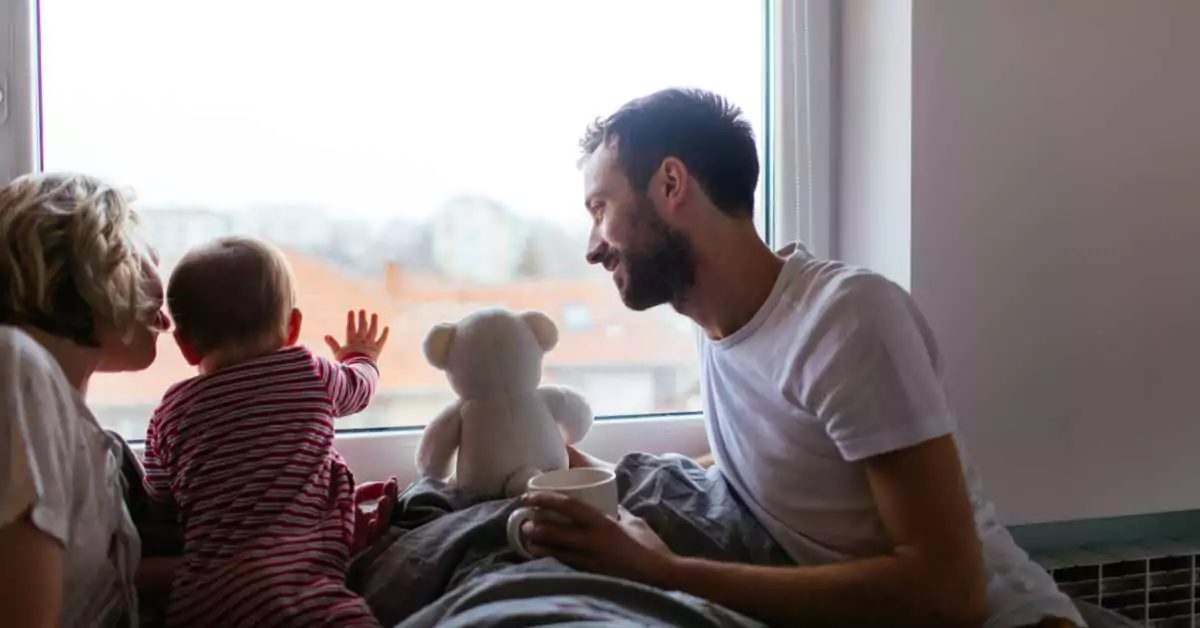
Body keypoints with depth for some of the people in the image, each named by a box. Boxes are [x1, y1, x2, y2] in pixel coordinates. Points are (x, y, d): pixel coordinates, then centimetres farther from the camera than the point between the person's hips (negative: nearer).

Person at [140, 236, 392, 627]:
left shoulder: (171, 412, 15)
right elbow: (358, 384, 33)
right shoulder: (311, 375, 10)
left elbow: (158, 501, 25)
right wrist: (361, 356, 56)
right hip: (297, 587, -4)